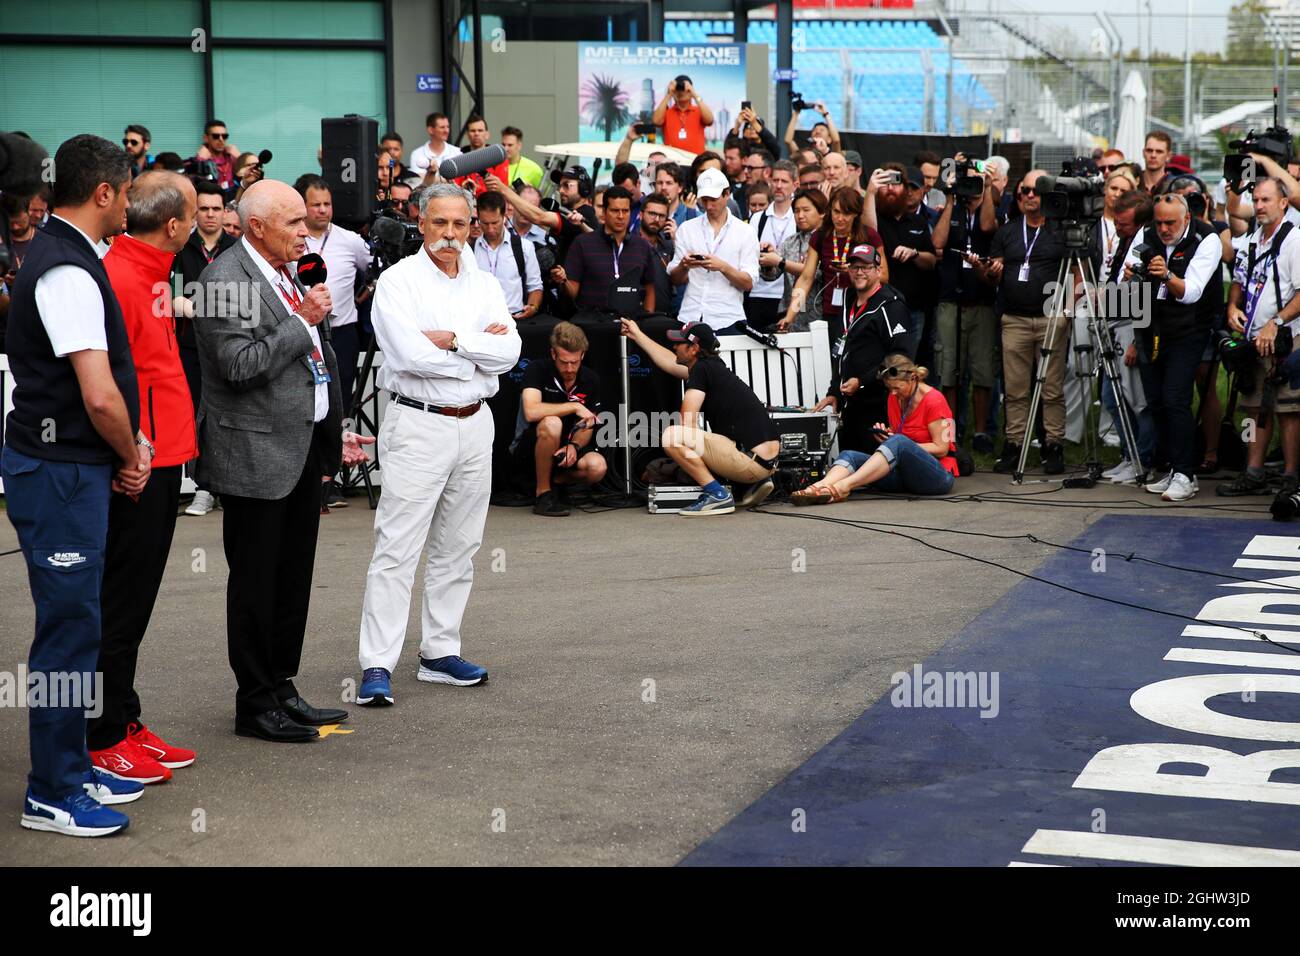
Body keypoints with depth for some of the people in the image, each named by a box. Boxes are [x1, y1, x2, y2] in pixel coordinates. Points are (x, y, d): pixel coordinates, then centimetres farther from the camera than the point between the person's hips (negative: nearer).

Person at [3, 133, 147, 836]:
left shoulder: (59, 257, 14)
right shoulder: (69, 272, -19)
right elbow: (99, 396, -23)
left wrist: (129, 453, 10)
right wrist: (131, 457, -6)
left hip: (70, 467, 10)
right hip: (61, 470, -10)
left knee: (74, 626, 17)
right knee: (70, 629, -3)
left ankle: (71, 770, 28)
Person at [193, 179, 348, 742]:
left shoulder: (285, 273, 13)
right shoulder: (226, 279, -15)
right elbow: (240, 365, -24)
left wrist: (330, 437, 21)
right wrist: (303, 320, -19)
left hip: (303, 448, 9)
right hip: (256, 453, -9)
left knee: (294, 576, 14)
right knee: (256, 583, 1)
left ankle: (281, 688, 25)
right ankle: (256, 704, 10)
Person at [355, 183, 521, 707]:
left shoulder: (485, 285, 11)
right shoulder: (398, 281, -5)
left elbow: (510, 352, -3)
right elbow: (410, 355, -19)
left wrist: (451, 339, -13)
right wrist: (479, 347, -9)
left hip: (475, 424, 6)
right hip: (418, 425, -6)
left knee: (457, 548, 11)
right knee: (397, 548, -8)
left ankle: (440, 652, 21)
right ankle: (377, 666, -8)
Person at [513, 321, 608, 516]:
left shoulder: (590, 380, -1)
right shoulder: (538, 369, -15)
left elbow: (586, 427, 2)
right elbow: (531, 412, -31)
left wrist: (574, 446, -21)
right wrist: (575, 407, -26)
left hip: (564, 449, 4)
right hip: (528, 449, -4)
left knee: (597, 467, -27)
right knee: (551, 424, -37)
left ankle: (553, 481, 3)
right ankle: (542, 493, -20)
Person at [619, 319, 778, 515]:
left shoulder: (702, 369, -9)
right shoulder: (713, 367, 16)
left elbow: (687, 423, -13)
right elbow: (670, 363, 34)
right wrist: (637, 335, 43)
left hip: (752, 461, -9)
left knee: (671, 436, -14)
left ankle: (717, 495, -10)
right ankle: (753, 485, 17)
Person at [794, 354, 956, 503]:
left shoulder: (934, 401, -10)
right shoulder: (895, 398, 11)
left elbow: (941, 449, -10)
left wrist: (899, 443, -16)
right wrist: (886, 433, -2)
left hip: (938, 476, -7)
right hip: (904, 474, 7)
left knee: (899, 443, -36)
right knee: (849, 456, -15)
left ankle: (843, 486, -48)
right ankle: (819, 487, -48)